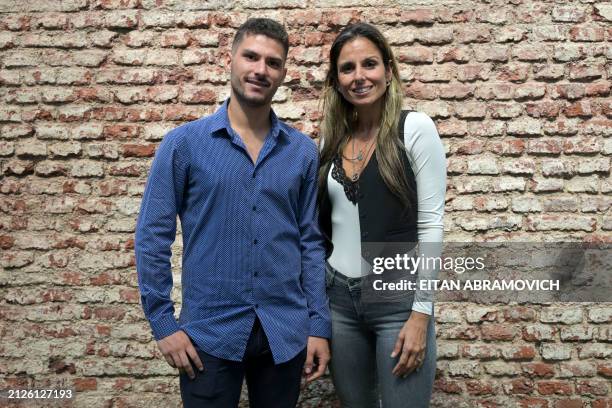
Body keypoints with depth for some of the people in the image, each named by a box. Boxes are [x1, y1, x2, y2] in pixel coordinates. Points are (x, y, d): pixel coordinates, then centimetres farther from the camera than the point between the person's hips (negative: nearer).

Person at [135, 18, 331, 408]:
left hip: (286, 332, 3)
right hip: (209, 332, -2)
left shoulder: (304, 150, 3)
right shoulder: (184, 143, -4)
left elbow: (311, 241, 5)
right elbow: (153, 236, -3)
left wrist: (320, 324, 2)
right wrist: (163, 324, -7)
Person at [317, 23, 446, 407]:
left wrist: (421, 312, -13)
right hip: (340, 297, 5)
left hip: (398, 296, -4)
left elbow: (431, 223, -10)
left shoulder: (415, 128, -7)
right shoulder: (332, 140, 7)